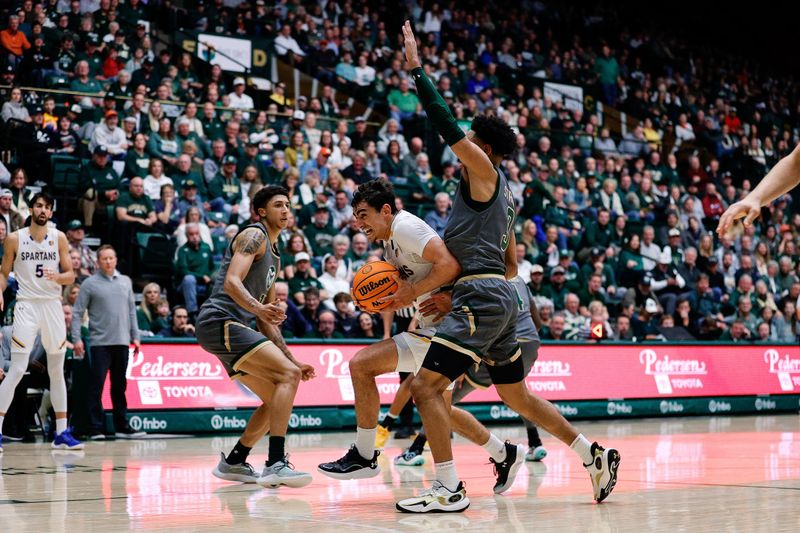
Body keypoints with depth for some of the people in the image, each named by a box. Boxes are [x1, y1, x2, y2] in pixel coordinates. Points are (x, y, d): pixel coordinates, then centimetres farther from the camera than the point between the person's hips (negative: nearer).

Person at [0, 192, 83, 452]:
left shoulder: (59, 238, 4)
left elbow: (70, 276, 4)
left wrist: (56, 277, -18)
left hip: (53, 305, 3)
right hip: (27, 305, -3)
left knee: (57, 371, 7)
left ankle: (61, 433, 13)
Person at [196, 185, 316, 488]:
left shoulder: (274, 257, 25)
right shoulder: (254, 236, -4)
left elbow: (266, 320, 26)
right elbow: (231, 282, -20)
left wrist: (292, 360, 21)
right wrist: (258, 307, -38)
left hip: (231, 328, 10)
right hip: (220, 320, -10)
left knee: (276, 399, 12)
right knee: (287, 375, -21)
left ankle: (233, 463, 22)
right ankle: (276, 464, -28)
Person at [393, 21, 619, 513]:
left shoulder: (484, 172, -3)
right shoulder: (502, 194, 24)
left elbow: (447, 125, -13)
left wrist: (417, 68, -10)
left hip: (482, 298, -10)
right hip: (500, 295, 10)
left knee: (426, 385, -13)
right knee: (517, 395, 19)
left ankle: (450, 490, -15)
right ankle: (594, 455, 25)